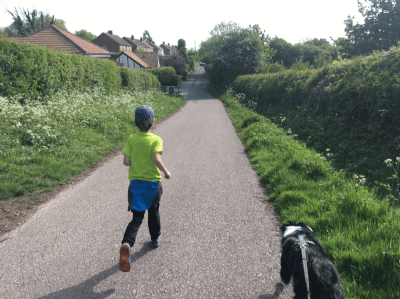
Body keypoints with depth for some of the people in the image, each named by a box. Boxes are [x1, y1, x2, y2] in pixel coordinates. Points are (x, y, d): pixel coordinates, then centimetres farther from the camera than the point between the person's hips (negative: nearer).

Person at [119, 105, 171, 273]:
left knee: (137, 218, 5)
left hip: (135, 183, 2)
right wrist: (166, 172, -10)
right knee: (153, 211, 24)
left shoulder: (131, 139, -2)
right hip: (153, 183, -1)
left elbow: (126, 162, -7)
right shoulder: (156, 140, -11)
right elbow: (156, 159, -25)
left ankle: (127, 244, -19)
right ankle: (155, 238, 41)